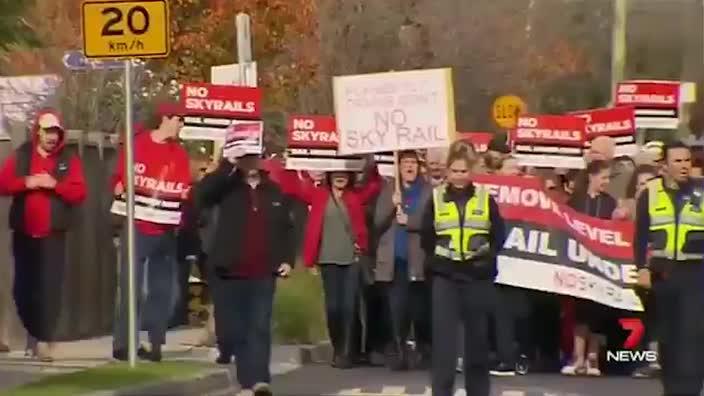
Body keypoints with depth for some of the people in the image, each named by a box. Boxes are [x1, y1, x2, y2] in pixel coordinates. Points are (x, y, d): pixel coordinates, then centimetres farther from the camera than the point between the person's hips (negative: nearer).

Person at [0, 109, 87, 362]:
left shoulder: (69, 159, 3)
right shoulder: (21, 156, 7)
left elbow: (79, 193, -5)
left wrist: (55, 185, -19)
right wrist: (26, 182, -15)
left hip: (53, 234, -2)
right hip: (24, 232, 2)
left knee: (50, 287, -11)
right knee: (23, 287, 6)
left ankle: (45, 340, -11)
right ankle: (33, 332, 26)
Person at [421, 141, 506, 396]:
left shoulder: (485, 198, 3)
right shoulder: (436, 198, 3)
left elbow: (499, 236, 6)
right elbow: (426, 237, 7)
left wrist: (487, 255, -4)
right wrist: (437, 259, -1)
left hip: (478, 278, 1)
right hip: (445, 278, -1)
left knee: (477, 338, 10)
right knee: (444, 338, -7)